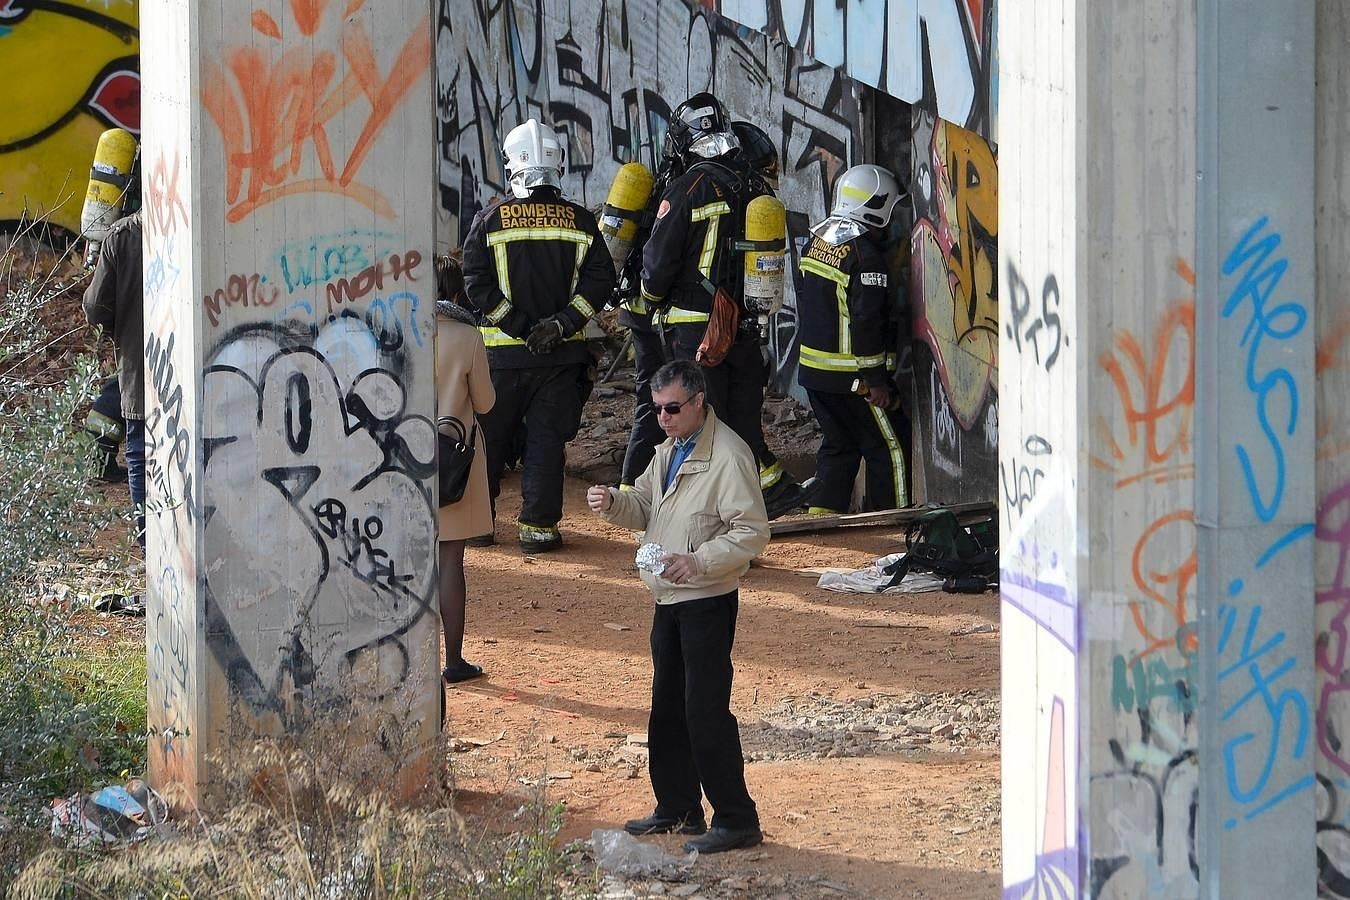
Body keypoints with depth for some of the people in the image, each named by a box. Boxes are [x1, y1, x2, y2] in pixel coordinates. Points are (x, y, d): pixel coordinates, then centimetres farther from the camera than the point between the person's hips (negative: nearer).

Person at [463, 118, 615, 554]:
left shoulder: (490, 220, -4)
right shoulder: (580, 221, 0)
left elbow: (477, 285, -9)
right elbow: (600, 280, -5)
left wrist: (517, 325, -7)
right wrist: (561, 324, -8)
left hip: (503, 351, -1)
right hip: (561, 354, 1)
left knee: (490, 436, 11)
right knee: (547, 439, 4)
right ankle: (538, 525, 0)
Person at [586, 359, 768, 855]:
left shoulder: (729, 456, -17)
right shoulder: (670, 450, 13)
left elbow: (752, 532, -21)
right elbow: (644, 509, 18)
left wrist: (698, 561, -30)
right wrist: (613, 503, -4)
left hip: (707, 600, -9)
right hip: (670, 596, 9)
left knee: (706, 709, -9)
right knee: (667, 707, 15)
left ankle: (736, 819, -3)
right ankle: (678, 809, 26)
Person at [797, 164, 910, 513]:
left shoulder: (816, 242, 7)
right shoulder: (865, 256, -19)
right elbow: (866, 323, -22)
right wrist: (875, 380, -18)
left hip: (813, 369, 8)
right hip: (851, 378, -8)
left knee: (837, 445, 18)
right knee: (889, 447, 2)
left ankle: (822, 511, 15)